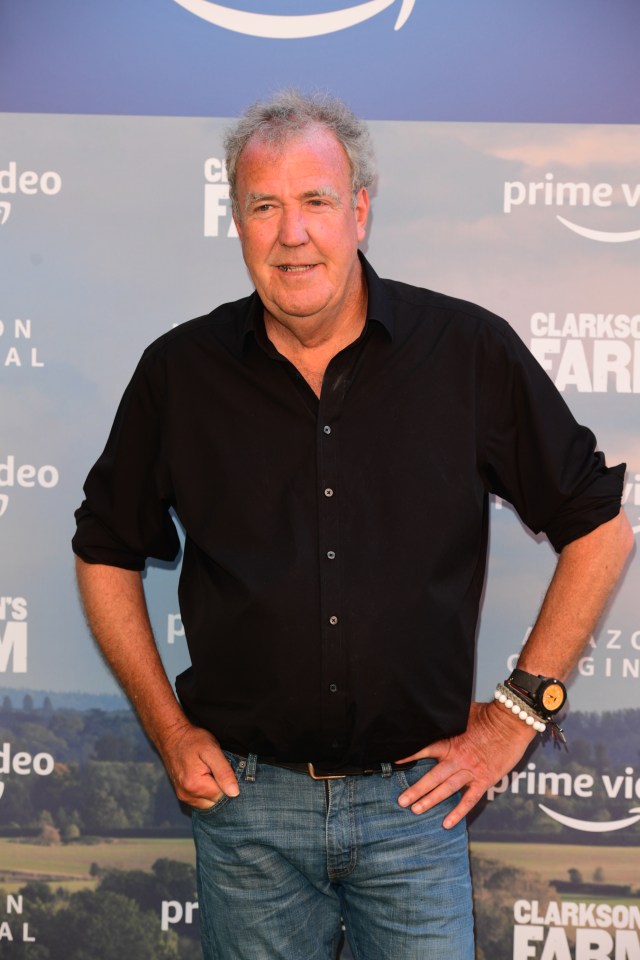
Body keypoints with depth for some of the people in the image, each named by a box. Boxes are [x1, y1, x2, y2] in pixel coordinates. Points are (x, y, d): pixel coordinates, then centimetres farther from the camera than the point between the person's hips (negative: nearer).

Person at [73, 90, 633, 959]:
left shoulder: (472, 354, -6)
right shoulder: (181, 372, -2)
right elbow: (106, 552, 10)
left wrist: (520, 710, 0)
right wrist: (169, 730, 5)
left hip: (416, 799, -1)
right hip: (245, 796, 1)